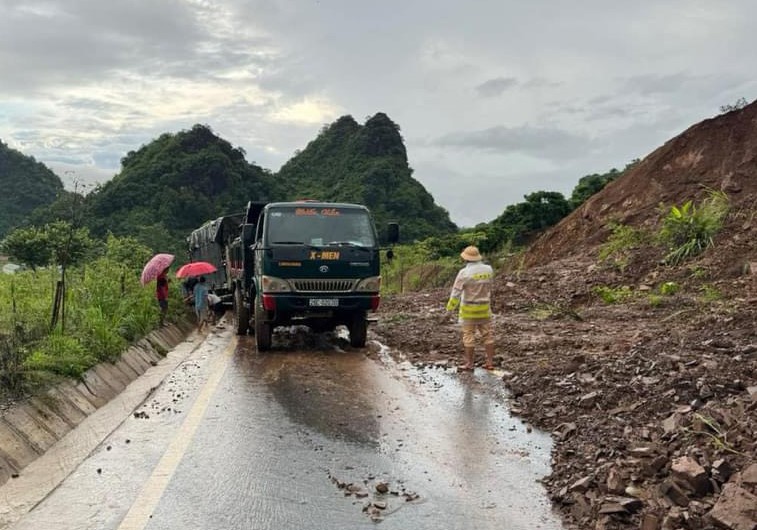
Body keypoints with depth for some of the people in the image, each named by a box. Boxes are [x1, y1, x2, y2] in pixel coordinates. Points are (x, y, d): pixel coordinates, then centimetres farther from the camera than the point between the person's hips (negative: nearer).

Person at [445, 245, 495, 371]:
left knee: (469, 336, 3)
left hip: (469, 309, -4)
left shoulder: (464, 272, -17)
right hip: (484, 308, 4)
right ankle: (490, 362, 11)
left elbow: (456, 291, -13)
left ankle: (469, 364, 7)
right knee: (487, 334, 9)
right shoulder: (488, 269, -1)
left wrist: (450, 306, 0)